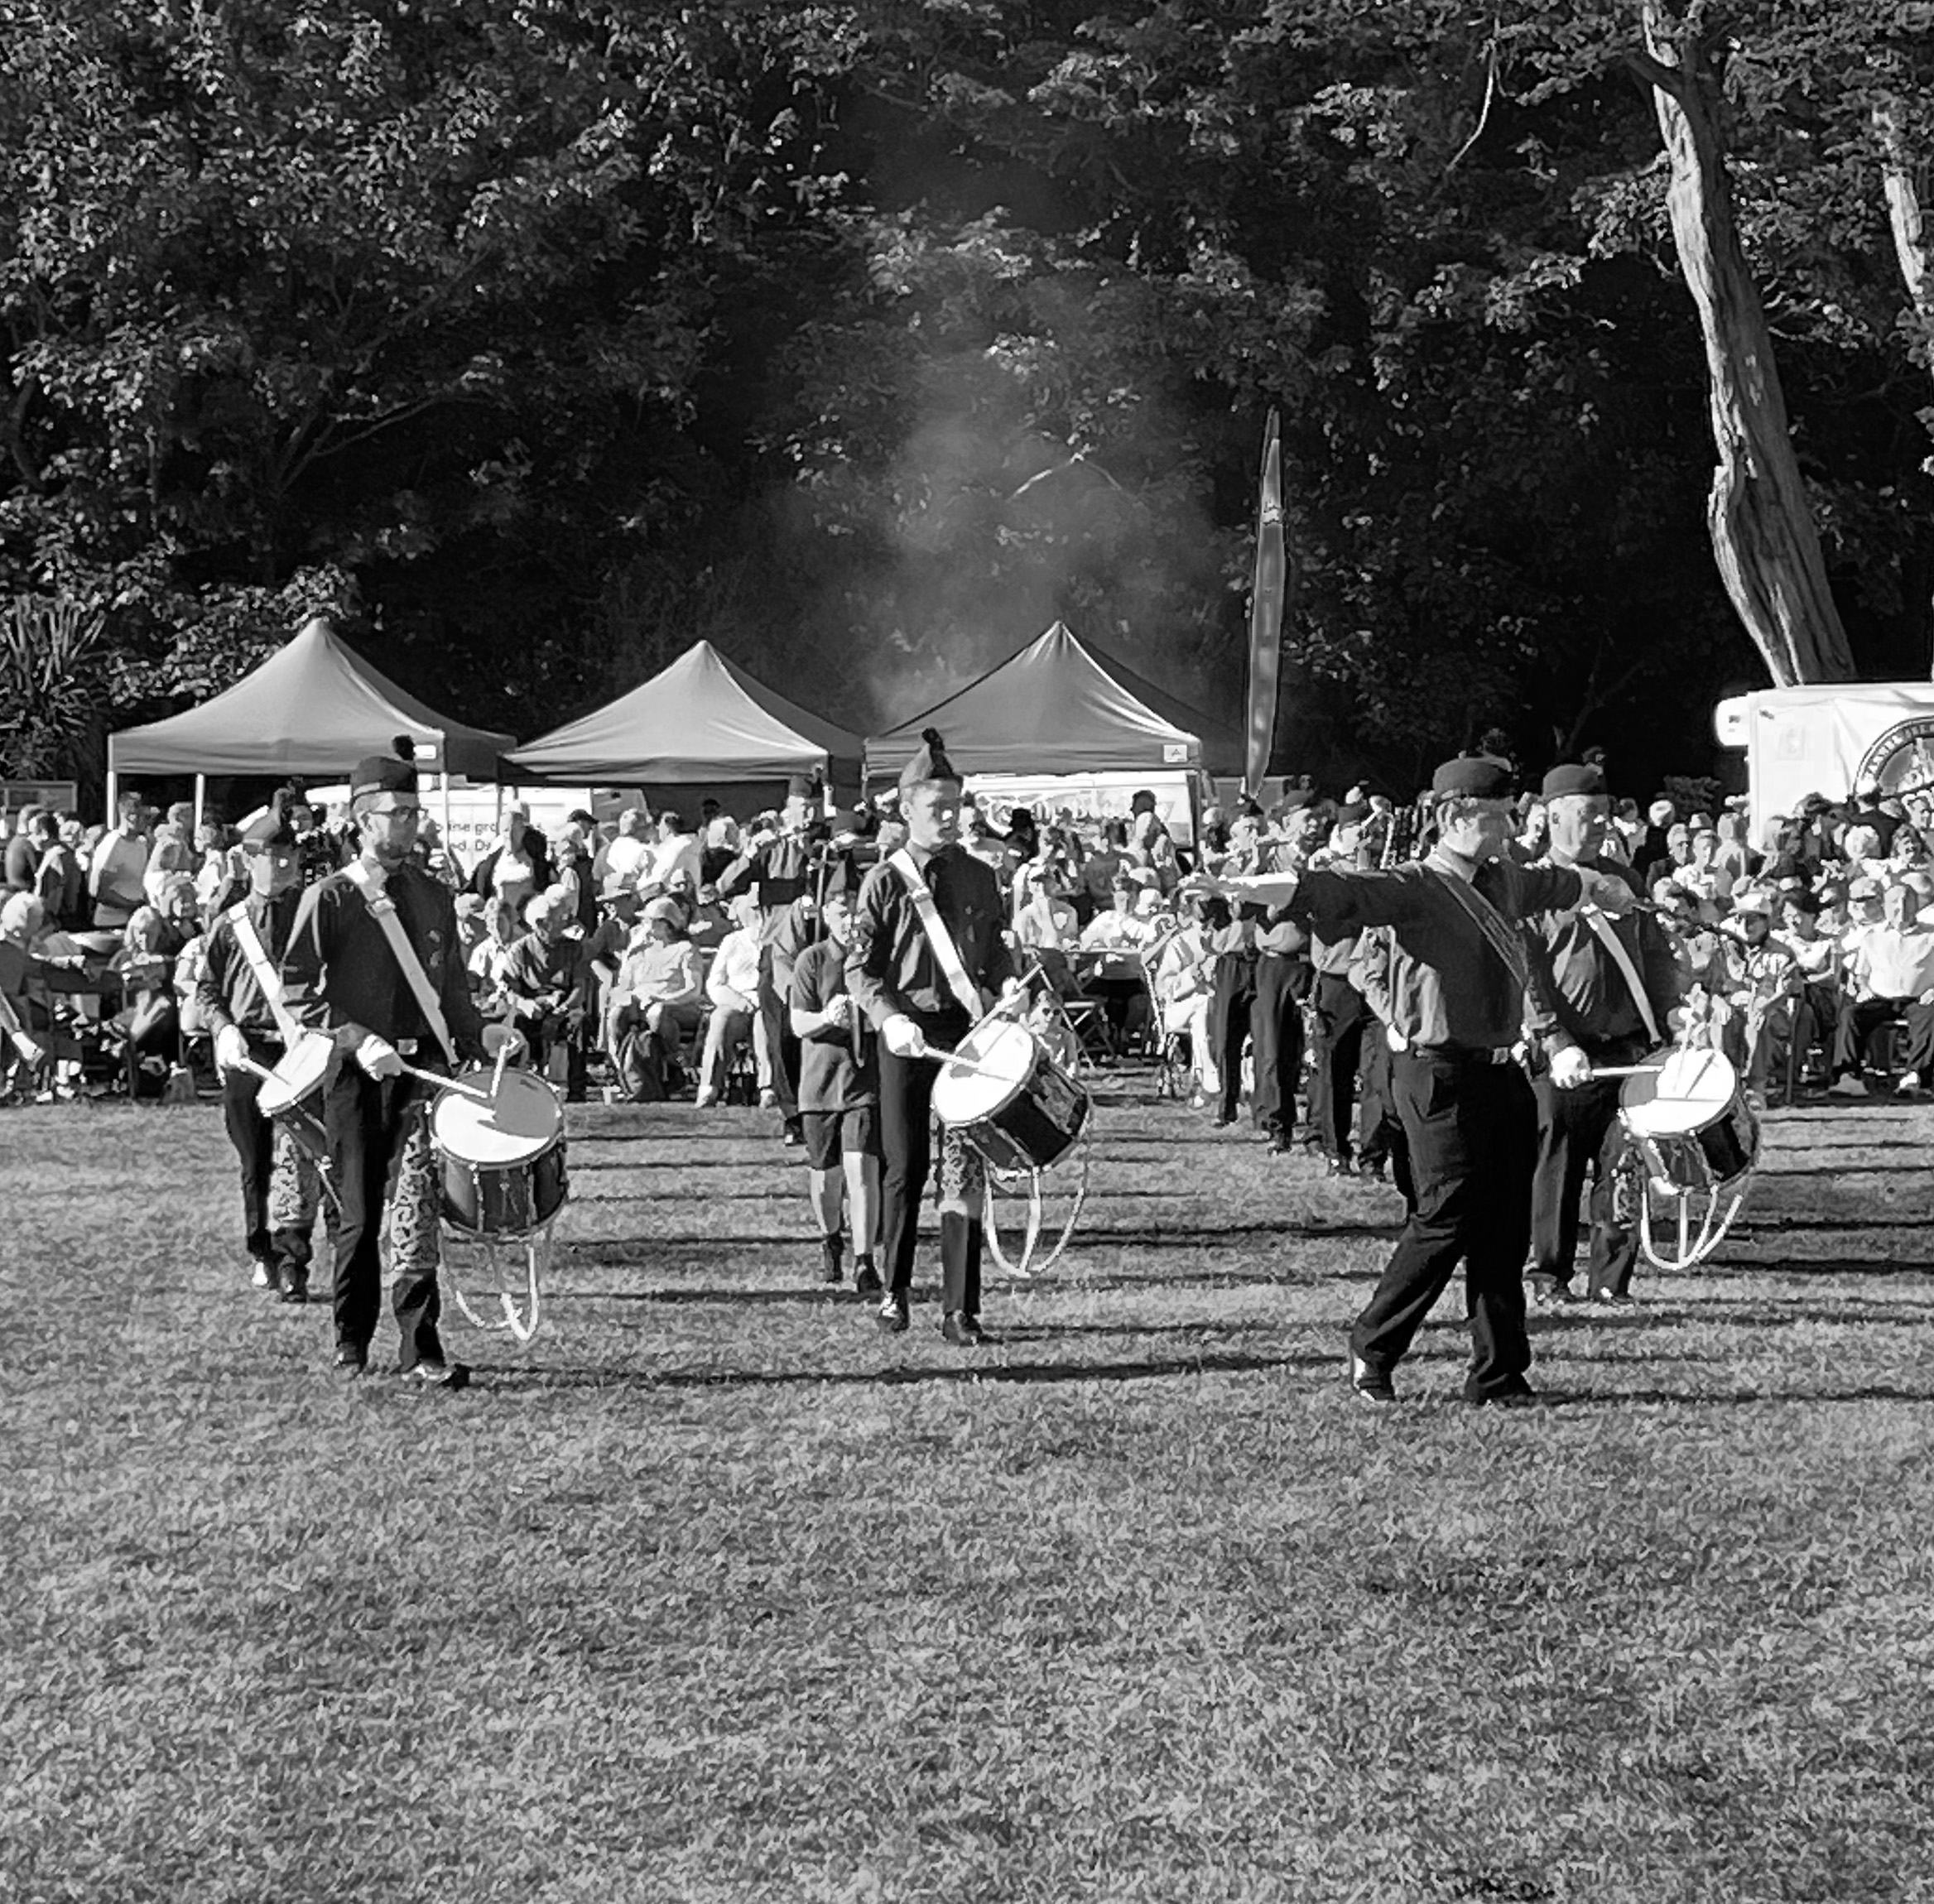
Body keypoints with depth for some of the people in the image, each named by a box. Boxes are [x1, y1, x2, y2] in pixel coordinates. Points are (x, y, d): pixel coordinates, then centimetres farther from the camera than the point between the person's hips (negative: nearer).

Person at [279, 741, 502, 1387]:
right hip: (355, 1071, -2)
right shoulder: (328, 899, -2)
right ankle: (351, 1344, 21)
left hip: (422, 1065, 2)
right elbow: (298, 989, -6)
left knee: (414, 1206, -9)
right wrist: (358, 1039, -16)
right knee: (358, 1213, 5)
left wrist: (479, 1035, 5)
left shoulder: (433, 896, 13)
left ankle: (419, 1350, -10)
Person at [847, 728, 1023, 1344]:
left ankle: (960, 1310, -3)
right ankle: (895, 1289, 23)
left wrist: (1007, 984, -5)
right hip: (907, 1034, -2)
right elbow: (860, 968, -2)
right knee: (905, 1167, 5)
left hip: (967, 1029, 2)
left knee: (963, 1166, -4)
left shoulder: (980, 878, 9)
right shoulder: (885, 882, 0)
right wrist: (890, 1017, -19)